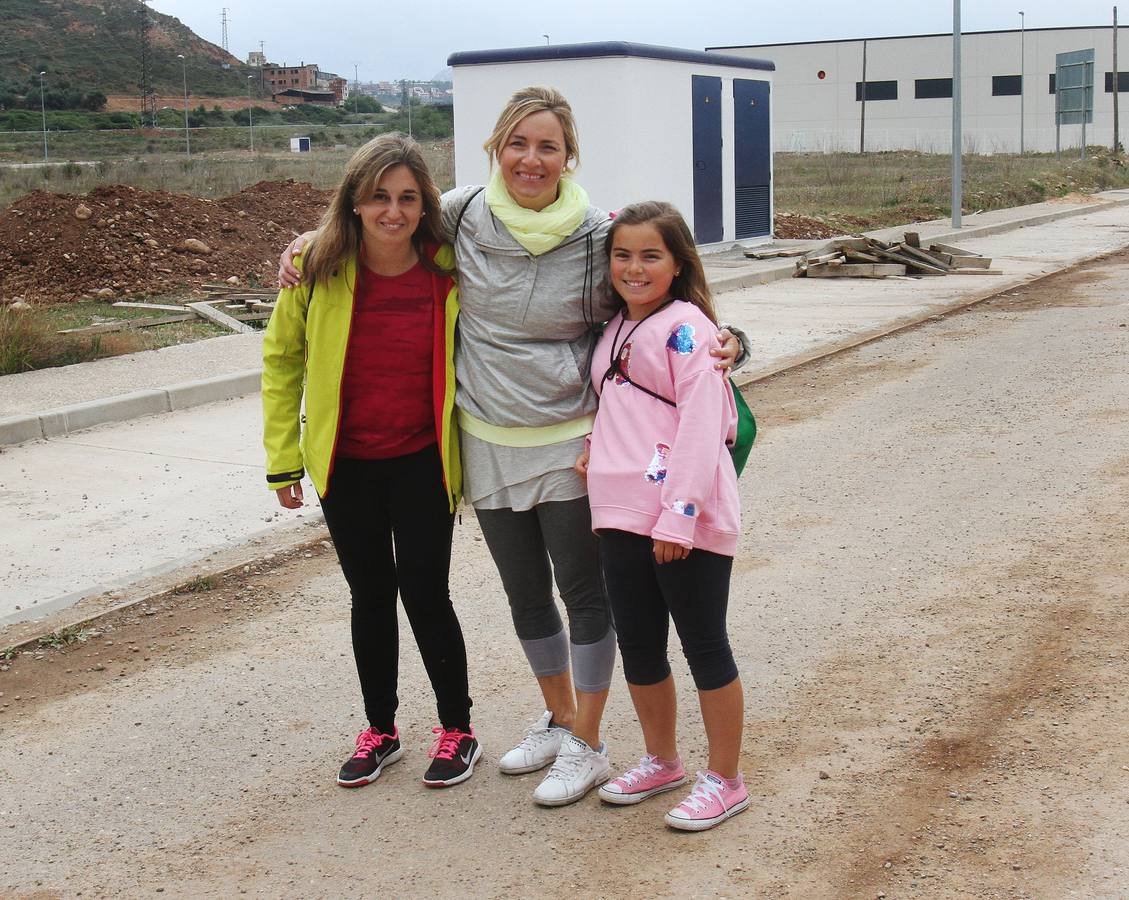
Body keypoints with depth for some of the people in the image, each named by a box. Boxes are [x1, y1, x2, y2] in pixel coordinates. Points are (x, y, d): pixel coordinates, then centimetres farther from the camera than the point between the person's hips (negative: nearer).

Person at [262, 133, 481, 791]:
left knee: (425, 594, 1)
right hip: (345, 464, 2)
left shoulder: (448, 272, -10)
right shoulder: (318, 269, -10)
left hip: (422, 462, -1)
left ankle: (458, 729, 22)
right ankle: (381, 730, 31)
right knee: (371, 595, 14)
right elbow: (283, 360, 2)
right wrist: (283, 457, 1)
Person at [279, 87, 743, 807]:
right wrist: (310, 243, 4)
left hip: (569, 443, -3)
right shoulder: (461, 214, -5)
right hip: (487, 443, 3)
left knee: (582, 591, 5)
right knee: (525, 593, 16)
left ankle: (586, 747, 20)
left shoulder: (597, 236, -11)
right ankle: (558, 718, 37)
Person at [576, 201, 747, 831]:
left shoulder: (686, 326, -9)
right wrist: (594, 449, 6)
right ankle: (662, 761, 34)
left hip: (687, 520, -8)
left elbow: (701, 425, -16)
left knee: (705, 647, 3)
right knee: (638, 647, 16)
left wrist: (679, 515, -21)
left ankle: (724, 780, 17)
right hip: (623, 517, 8)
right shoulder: (616, 330, 16)